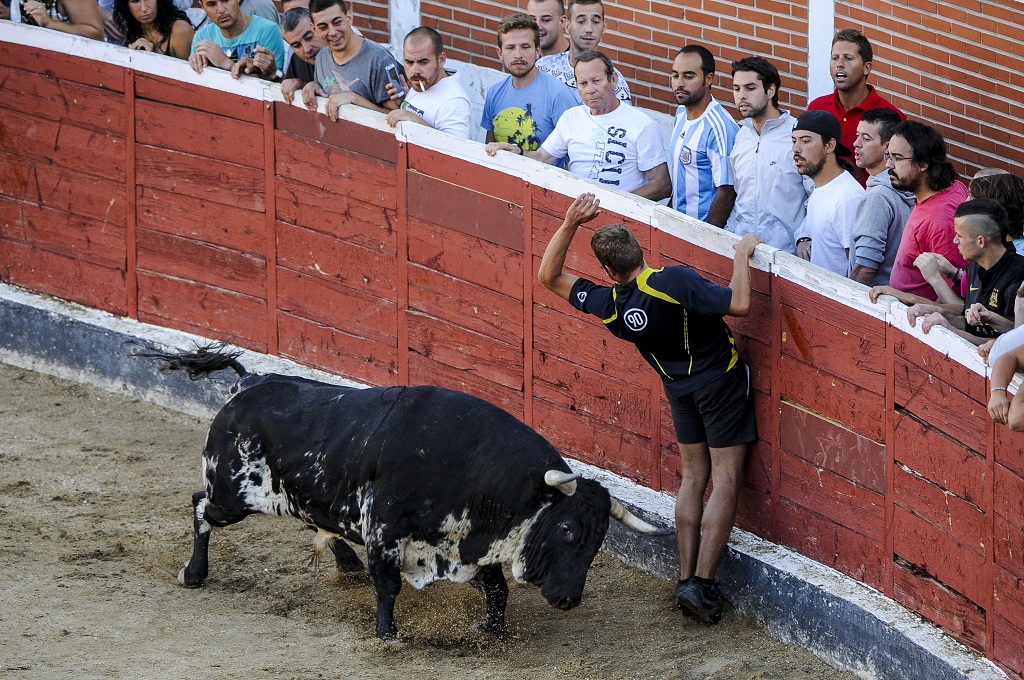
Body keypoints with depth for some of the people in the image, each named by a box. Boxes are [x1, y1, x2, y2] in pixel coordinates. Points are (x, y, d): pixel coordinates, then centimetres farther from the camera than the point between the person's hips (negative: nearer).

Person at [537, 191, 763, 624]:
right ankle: (703, 583, -8)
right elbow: (738, 304, -30)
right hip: (721, 380, -4)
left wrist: (570, 224, -7)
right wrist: (742, 255, -16)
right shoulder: (674, 282, -28)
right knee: (726, 477, -1)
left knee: (693, 478, 16)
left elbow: (549, 277, 0)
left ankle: (686, 578, 11)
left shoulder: (608, 304, -12)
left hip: (679, 389, 4)